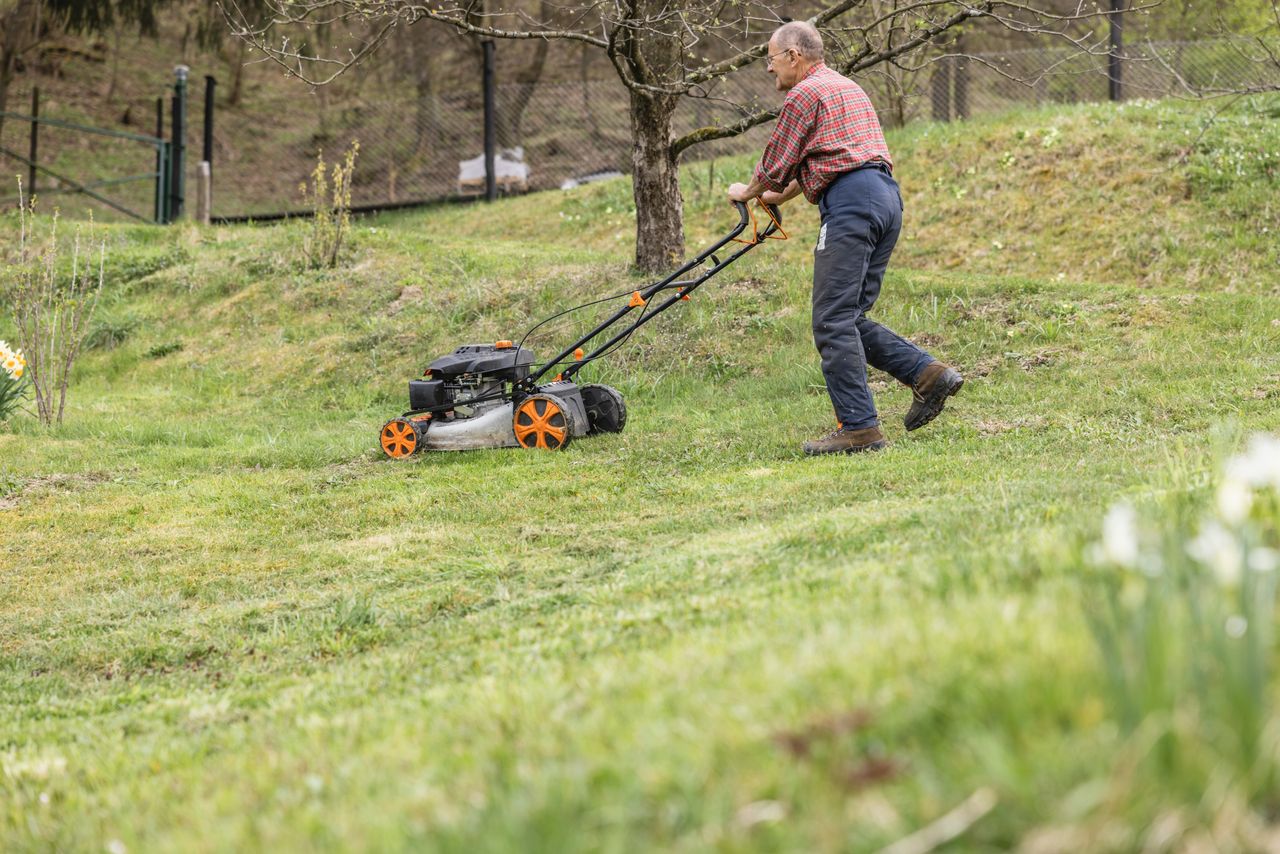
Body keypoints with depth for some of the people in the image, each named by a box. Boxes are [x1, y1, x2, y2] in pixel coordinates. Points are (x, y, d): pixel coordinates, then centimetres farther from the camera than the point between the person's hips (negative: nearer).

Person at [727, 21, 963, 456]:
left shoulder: (805, 94, -2)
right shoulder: (848, 88, 28)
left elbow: (776, 165, 3)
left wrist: (748, 192, 22)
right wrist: (780, 196, 46)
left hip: (851, 202, -10)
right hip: (887, 196, 10)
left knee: (833, 320, -8)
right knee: (849, 318, 12)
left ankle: (858, 427, -12)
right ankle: (926, 372, -1)